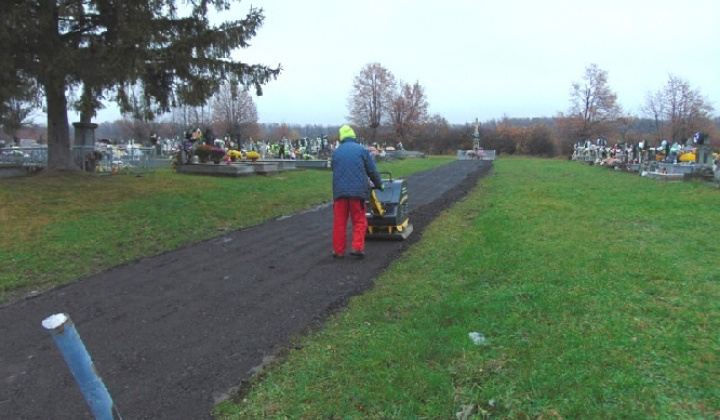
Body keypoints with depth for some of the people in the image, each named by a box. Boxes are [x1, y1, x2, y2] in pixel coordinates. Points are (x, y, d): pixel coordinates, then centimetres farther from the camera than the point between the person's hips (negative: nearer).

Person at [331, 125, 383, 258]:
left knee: (339, 222, 7)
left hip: (339, 191, 2)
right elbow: (372, 171, 4)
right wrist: (379, 185, 21)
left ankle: (338, 250, 9)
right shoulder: (362, 150, 4)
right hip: (358, 191, -2)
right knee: (359, 221, 6)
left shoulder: (336, 152, 14)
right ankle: (357, 247, -5)